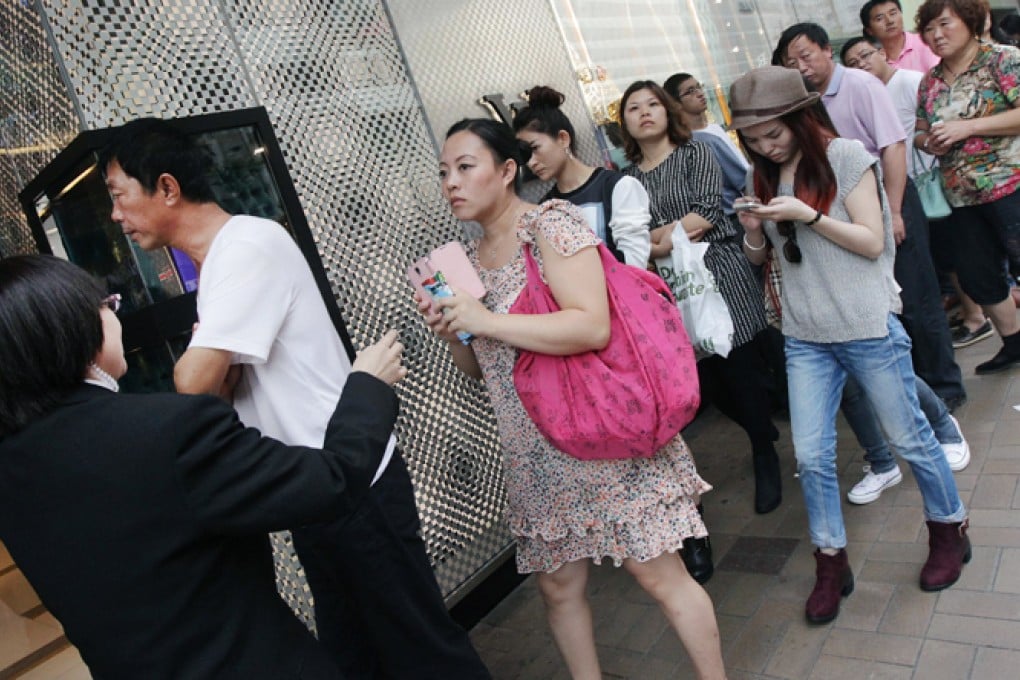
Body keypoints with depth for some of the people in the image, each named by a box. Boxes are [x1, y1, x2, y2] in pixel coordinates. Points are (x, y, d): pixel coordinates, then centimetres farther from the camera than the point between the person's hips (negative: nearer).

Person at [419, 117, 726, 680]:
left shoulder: (550, 224, -11)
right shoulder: (469, 258, 10)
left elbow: (593, 326, -25)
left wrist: (484, 321, -21)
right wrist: (448, 333, -5)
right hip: (538, 457, 7)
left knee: (658, 574, 4)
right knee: (557, 586, 15)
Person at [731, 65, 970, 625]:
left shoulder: (845, 157, -7)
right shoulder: (764, 177, 7)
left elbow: (872, 242, -11)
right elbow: (759, 257, 14)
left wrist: (807, 215, -22)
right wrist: (753, 231, -8)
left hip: (868, 326, -4)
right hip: (805, 336, 4)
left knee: (909, 438, 11)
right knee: (811, 456, 4)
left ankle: (949, 529, 36)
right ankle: (831, 564, 20)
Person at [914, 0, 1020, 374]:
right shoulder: (929, 81, 12)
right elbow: (920, 133, 19)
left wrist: (968, 126, -20)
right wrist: (929, 142, -4)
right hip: (962, 198, 7)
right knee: (976, 277, 13)